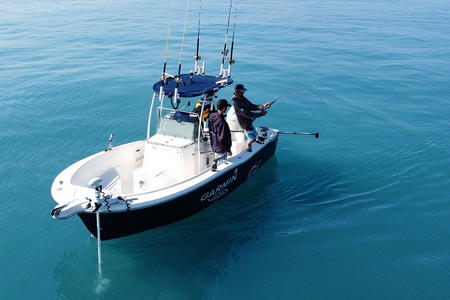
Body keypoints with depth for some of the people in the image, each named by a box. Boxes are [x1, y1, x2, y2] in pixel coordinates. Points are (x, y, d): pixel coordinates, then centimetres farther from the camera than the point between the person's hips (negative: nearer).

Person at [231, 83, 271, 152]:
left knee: (254, 134, 24)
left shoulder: (243, 98, 0)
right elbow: (247, 114, -33)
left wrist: (262, 106, -12)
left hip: (249, 121, 9)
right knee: (251, 139, 5)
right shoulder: (237, 103, -30)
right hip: (245, 123, -9)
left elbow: (252, 106, 5)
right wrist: (261, 114, -27)